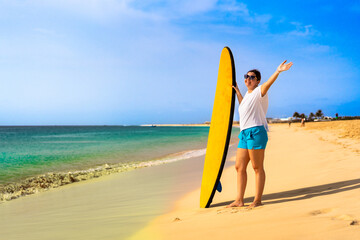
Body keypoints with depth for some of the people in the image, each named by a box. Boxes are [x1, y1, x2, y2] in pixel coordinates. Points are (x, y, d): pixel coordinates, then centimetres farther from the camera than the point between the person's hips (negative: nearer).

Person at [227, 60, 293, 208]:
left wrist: (278, 71, -43)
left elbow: (268, 83, -24)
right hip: (244, 134, 9)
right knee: (239, 167, 8)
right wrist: (237, 91, 44)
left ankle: (257, 200, 2)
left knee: (257, 168, -4)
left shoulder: (259, 91, -3)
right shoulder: (248, 94, 23)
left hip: (256, 132, -9)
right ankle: (239, 200, 14)